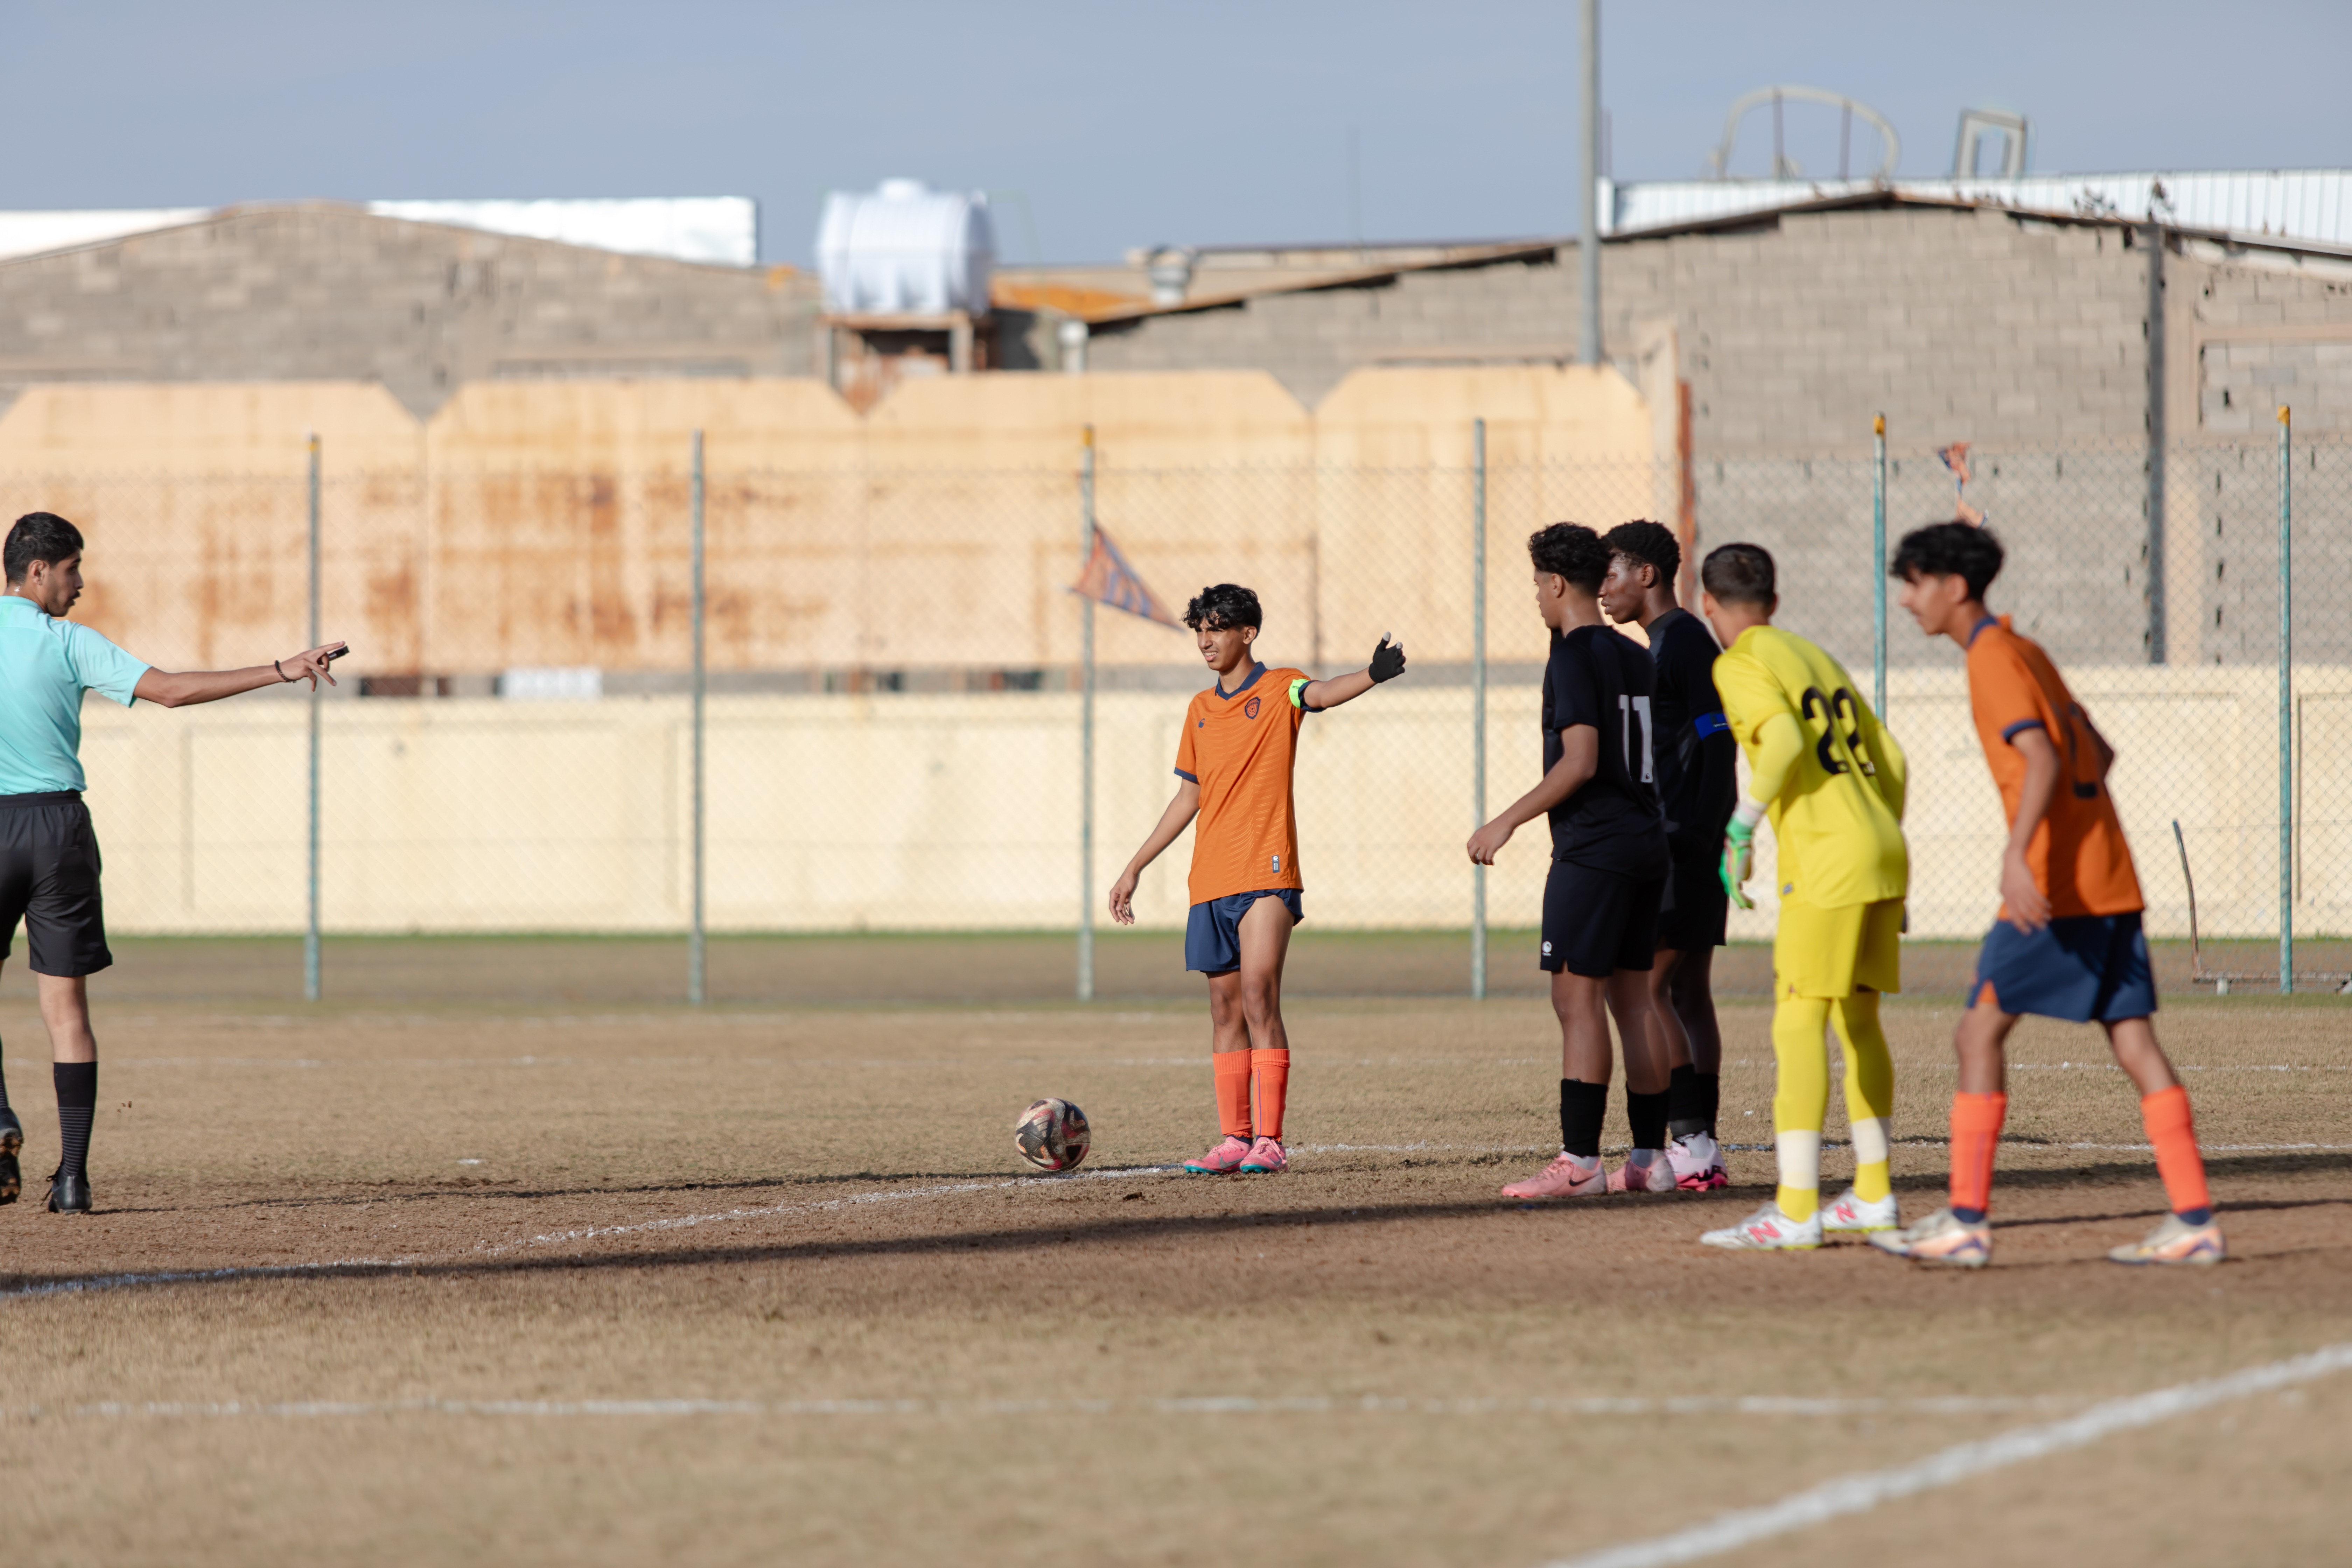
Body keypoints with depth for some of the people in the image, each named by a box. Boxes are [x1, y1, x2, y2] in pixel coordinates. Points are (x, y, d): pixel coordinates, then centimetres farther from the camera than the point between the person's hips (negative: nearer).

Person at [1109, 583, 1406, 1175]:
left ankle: (1269, 1140, -14)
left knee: (1259, 1000, -14)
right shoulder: (1200, 710, 16)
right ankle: (1234, 1141, 10)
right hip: (1211, 881, 6)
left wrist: (1373, 676, -46)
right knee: (1226, 1009, 7)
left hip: (1266, 875, -6)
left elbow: (1320, 693, -23)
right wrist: (1135, 868, 23)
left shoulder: (1277, 690, -1)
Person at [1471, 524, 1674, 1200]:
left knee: (1576, 997, -8)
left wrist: (1508, 821, -14)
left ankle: (1578, 1160, -13)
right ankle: (1650, 1156, 11)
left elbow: (1580, 763, -19)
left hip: (1593, 850, -9)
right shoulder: (1638, 659, 14)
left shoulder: (1575, 657, -11)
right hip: (1647, 843, 9)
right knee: (1633, 997, 11)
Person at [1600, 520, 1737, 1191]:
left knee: (1647, 989, -12)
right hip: (1684, 850, 10)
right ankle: (1701, 1149, 8)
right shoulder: (1674, 643, 20)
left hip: (1681, 842, -10)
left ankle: (1688, 1140, -16)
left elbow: (1717, 741, -18)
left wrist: (1694, 835, -23)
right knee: (1688, 992, 9)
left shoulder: (1684, 641, -11)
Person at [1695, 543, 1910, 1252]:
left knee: (1798, 1024, -10)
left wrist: (1741, 827, -12)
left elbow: (1784, 742, -21)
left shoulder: (1740, 667, -3)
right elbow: (1890, 758, 20)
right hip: (1883, 852, 8)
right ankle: (1873, 1195, 22)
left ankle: (1796, 1210, -16)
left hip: (1826, 861, -8)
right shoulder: (1818, 658, 21)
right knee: (1857, 1021, 17)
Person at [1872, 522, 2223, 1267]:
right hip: (2111, 880, 9)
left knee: (1981, 1031, -4)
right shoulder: (2027, 652, 19)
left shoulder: (1995, 660, -9)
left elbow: (2042, 760, -23)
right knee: (2133, 1041, 4)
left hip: (2056, 889, -9)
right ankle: (2194, 1220, -2)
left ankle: (1967, 1220, -6)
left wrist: (2018, 856, -33)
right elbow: (2099, 753, 27)